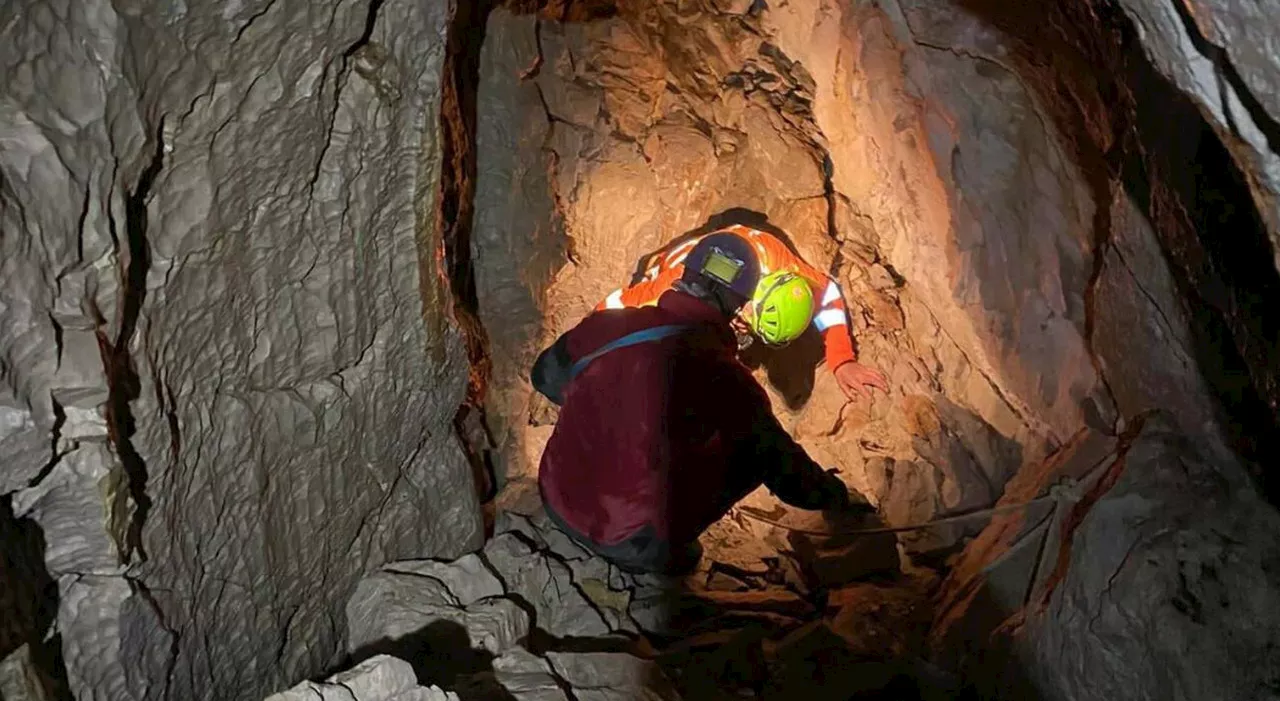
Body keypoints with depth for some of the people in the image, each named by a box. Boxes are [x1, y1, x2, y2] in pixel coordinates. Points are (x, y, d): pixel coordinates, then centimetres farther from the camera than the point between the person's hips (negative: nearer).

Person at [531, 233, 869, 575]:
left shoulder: (606, 324, -6)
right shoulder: (727, 378, -15)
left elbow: (545, 377, 14)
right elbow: (782, 464, -2)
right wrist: (836, 495, 18)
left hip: (558, 506, 5)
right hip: (635, 543, -5)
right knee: (759, 451, 6)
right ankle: (659, 551, 5)